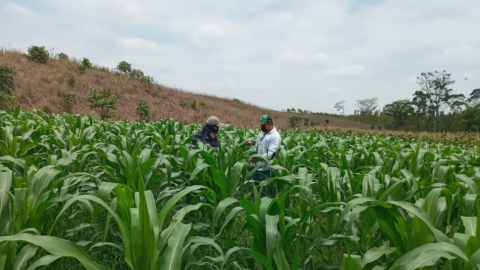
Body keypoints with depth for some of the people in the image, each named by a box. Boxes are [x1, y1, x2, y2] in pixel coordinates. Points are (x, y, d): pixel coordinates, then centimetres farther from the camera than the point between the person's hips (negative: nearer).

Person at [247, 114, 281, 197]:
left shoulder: (275, 136, -14)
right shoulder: (261, 133, 13)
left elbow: (271, 153, -23)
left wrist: (259, 158, -35)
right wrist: (251, 143, 5)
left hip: (266, 169, -8)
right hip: (256, 167, 9)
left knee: (265, 192, 1)